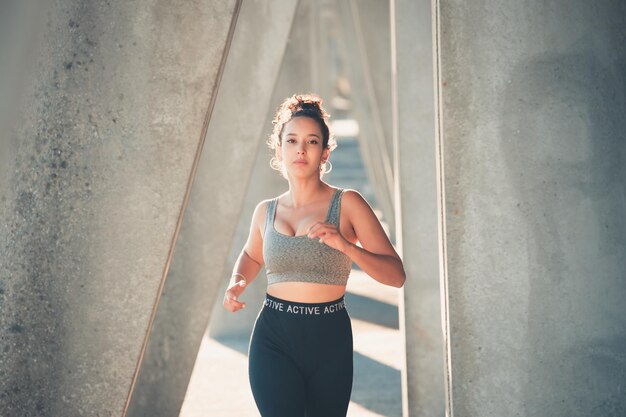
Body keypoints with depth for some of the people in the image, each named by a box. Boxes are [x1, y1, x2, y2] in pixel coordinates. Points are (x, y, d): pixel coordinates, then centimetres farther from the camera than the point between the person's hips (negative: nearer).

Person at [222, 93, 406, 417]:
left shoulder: (347, 204, -4)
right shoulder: (266, 211, 6)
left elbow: (396, 275, -9)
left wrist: (346, 246, -24)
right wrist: (238, 282, 6)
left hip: (330, 341, -1)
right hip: (273, 341, 1)